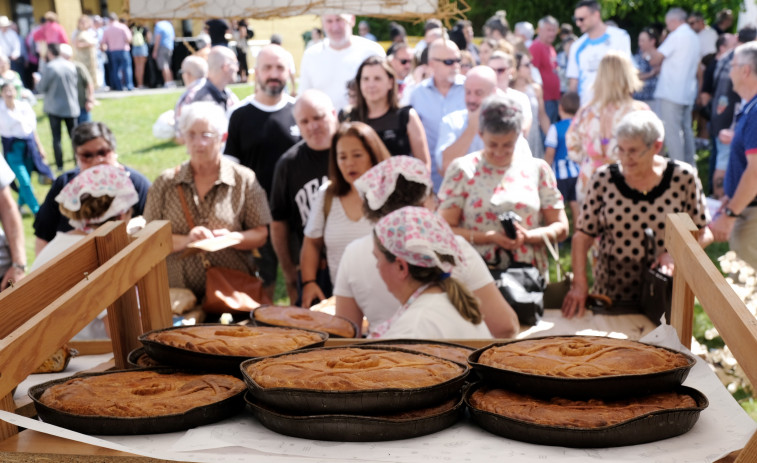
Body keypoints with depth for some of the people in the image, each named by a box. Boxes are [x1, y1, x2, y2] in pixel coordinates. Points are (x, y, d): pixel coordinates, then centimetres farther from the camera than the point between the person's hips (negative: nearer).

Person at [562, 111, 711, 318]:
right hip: (612, 291, 1)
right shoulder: (604, 179, -3)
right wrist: (579, 284, -10)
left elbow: (704, 233, 2)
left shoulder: (683, 178, -5)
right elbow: (583, 235, 0)